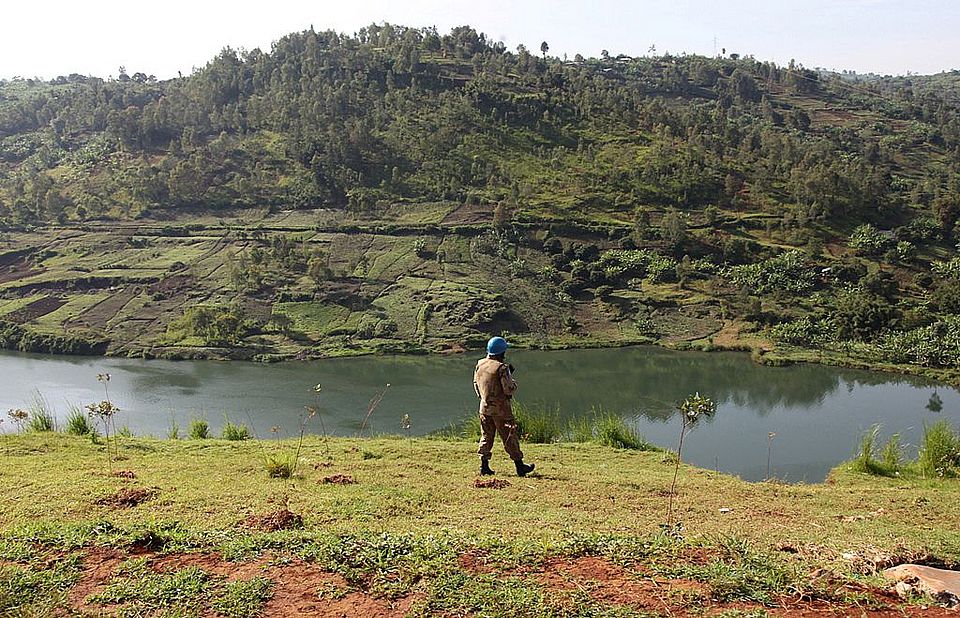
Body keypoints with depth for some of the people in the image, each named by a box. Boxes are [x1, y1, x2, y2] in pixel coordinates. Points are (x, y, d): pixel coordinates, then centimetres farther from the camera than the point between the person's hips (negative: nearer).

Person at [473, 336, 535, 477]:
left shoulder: (480, 364, 4)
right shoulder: (502, 367, -17)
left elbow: (476, 384, 14)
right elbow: (510, 390, -16)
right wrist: (512, 379, 2)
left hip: (484, 407, 6)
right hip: (501, 408, -6)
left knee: (486, 436, 12)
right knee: (510, 437, 2)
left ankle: (484, 465, 10)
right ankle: (520, 465, 9)